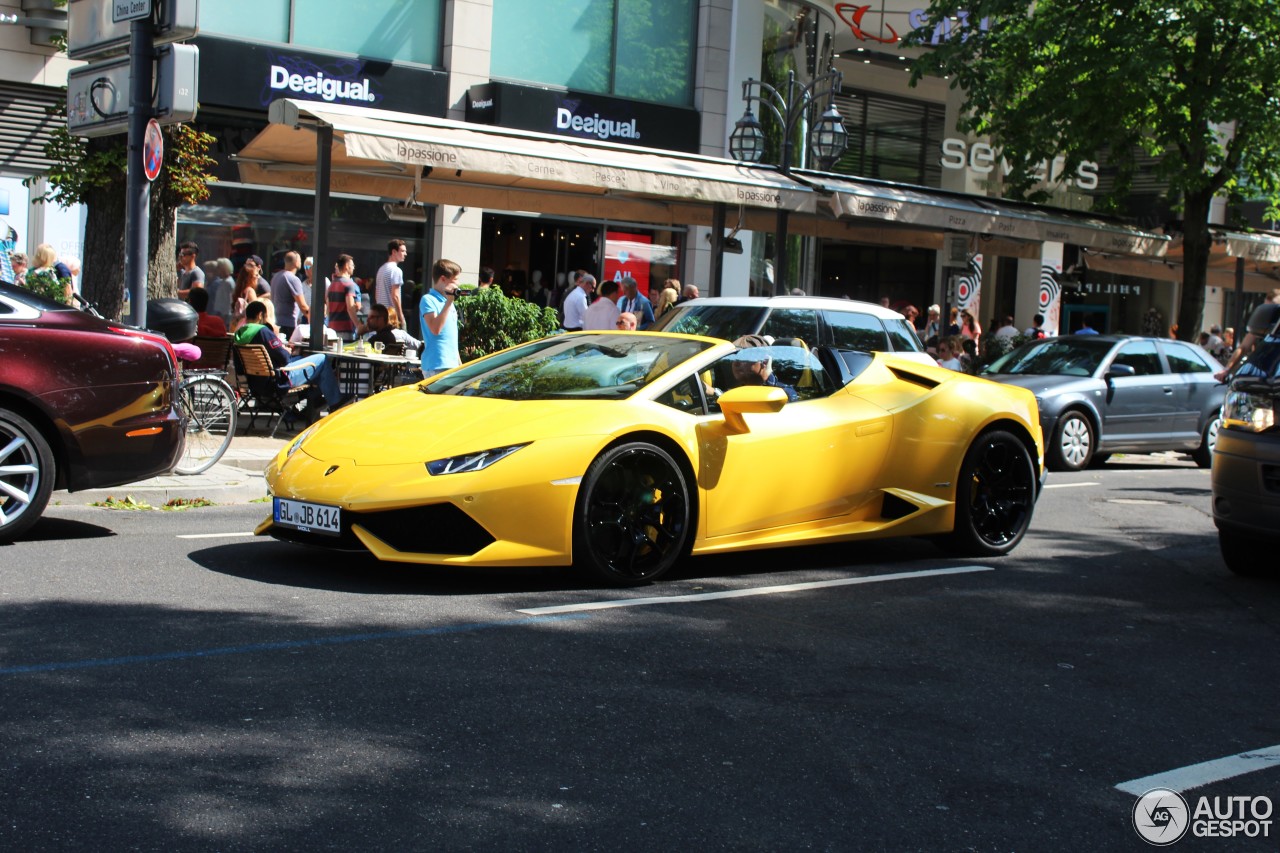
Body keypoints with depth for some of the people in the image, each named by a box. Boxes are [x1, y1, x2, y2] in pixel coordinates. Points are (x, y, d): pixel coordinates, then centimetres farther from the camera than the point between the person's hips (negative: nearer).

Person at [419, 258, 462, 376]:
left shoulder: (447, 300, 18)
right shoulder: (428, 300, -7)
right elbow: (435, 328, -20)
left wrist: (459, 362, 22)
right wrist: (448, 302, -18)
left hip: (452, 364, 8)